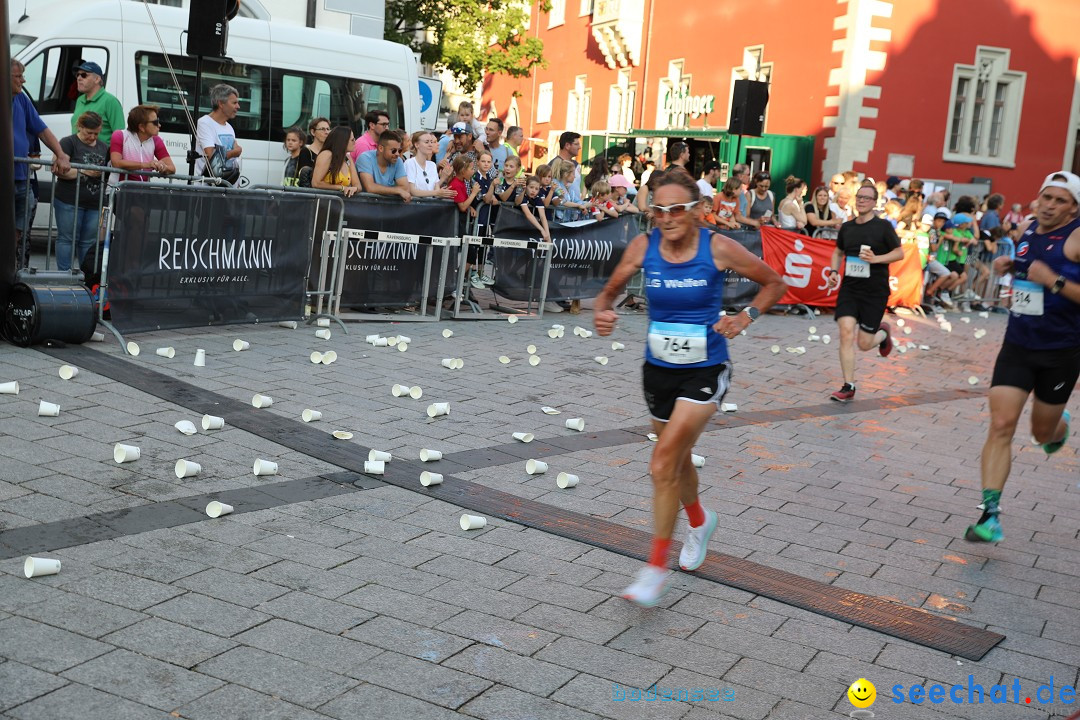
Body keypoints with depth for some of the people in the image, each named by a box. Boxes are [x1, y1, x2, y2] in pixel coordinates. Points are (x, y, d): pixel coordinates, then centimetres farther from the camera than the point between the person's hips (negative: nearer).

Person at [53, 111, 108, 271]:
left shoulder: (103, 147, 16)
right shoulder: (68, 143, -2)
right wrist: (84, 171, -20)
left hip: (94, 204, 5)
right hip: (69, 202, -5)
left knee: (89, 241, 7)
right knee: (67, 239, -1)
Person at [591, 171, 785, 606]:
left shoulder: (718, 249, -14)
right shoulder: (643, 246, -8)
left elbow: (774, 283, 0)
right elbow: (610, 291, 3)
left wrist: (746, 317, -17)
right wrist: (601, 313, -20)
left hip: (704, 372, -4)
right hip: (659, 369, 4)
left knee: (664, 464, -17)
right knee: (677, 459, 23)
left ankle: (657, 568, -5)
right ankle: (699, 521, 55)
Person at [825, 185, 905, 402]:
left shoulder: (883, 226, -4)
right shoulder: (847, 227, 8)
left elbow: (900, 253, -2)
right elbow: (838, 252, 23)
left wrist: (875, 258, -17)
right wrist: (834, 271, 5)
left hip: (875, 292, -3)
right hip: (849, 288, 3)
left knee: (864, 344, 0)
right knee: (846, 332, -14)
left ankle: (883, 332, 38)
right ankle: (848, 387, -6)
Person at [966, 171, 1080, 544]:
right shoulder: (1027, 229, 4)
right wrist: (1009, 265, 6)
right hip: (1017, 346, 4)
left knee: (1043, 432, 15)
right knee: (1001, 426, -10)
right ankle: (990, 514, -10)